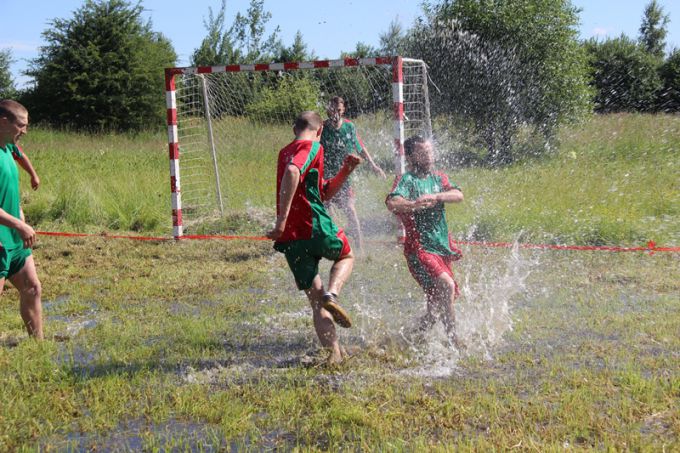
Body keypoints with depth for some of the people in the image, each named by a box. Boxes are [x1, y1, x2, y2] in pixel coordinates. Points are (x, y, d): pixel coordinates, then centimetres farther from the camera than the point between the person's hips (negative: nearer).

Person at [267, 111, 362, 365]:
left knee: (315, 301, 11)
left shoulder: (286, 152, 23)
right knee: (346, 256, 25)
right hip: (315, 227, -6)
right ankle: (332, 294, -2)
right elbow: (292, 172, -25)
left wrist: (345, 171, 16)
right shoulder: (312, 147, -2)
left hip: (290, 238, 7)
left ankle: (334, 352, 2)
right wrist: (282, 218, -27)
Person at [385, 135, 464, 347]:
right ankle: (453, 340, -17)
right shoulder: (406, 180, -8)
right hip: (420, 250, -7)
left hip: (443, 248, 8)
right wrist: (415, 204, -45)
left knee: (441, 301, 15)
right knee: (446, 285, -27)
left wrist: (435, 197, -22)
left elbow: (458, 195, -5)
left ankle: (417, 335, 36)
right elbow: (392, 202, -28)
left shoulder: (438, 177, 13)